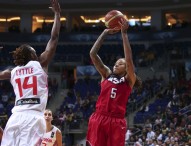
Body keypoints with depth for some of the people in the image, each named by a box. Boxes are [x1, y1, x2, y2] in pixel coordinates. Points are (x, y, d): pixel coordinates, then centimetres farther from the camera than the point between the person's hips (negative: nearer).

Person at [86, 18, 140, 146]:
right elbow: (93, 54, 9)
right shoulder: (106, 74, 16)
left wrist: (124, 33, -10)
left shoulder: (129, 80, 8)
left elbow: (129, 59, -8)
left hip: (117, 122, -2)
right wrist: (105, 33, 3)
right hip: (99, 119, 2)